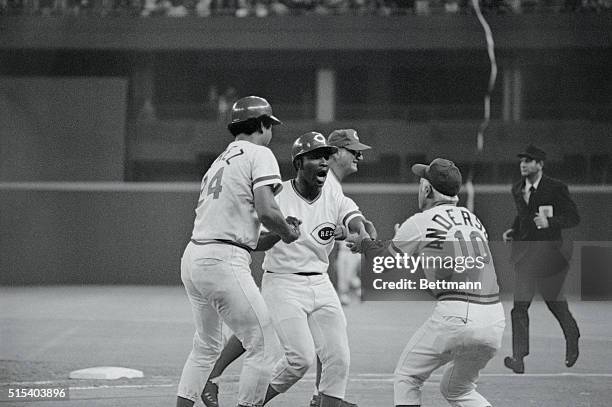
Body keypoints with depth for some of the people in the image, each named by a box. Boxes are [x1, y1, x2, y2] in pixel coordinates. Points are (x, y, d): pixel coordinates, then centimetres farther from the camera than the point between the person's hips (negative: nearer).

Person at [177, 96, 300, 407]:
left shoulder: (220, 160, 22)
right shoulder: (259, 155, -2)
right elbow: (266, 211, -15)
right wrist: (288, 231, 5)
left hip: (192, 258, 9)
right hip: (223, 261, -9)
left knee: (206, 346, 22)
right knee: (262, 346, -3)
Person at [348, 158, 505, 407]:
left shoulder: (418, 223, 1)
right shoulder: (473, 219, 17)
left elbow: (386, 257, 15)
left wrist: (362, 243, 36)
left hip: (456, 315, -6)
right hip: (496, 320, 6)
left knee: (406, 378, 12)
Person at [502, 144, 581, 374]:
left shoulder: (556, 188, -9)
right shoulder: (517, 190, 9)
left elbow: (573, 217, -7)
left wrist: (550, 222, -23)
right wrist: (513, 231, 6)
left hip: (549, 253, -4)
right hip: (524, 255, 4)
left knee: (554, 301, 10)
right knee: (519, 306, -5)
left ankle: (572, 339, 37)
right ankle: (519, 358, -3)